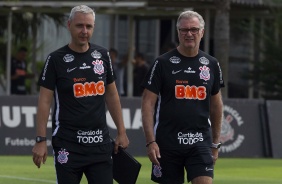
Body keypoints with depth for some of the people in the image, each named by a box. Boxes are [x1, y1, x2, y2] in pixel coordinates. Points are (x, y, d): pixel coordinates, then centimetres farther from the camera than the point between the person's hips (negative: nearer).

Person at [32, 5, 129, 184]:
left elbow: (111, 94, 17)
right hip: (68, 145, -4)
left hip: (100, 142, 4)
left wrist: (121, 131, 13)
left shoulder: (102, 55, 9)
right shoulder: (56, 59, -4)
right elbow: (45, 101, -4)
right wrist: (41, 139, -10)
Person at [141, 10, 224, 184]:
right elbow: (148, 103, -3)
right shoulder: (163, 63, -1)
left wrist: (215, 143, 16)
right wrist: (151, 141, -11)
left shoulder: (211, 64, 9)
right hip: (167, 142, -2)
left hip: (201, 142, 2)